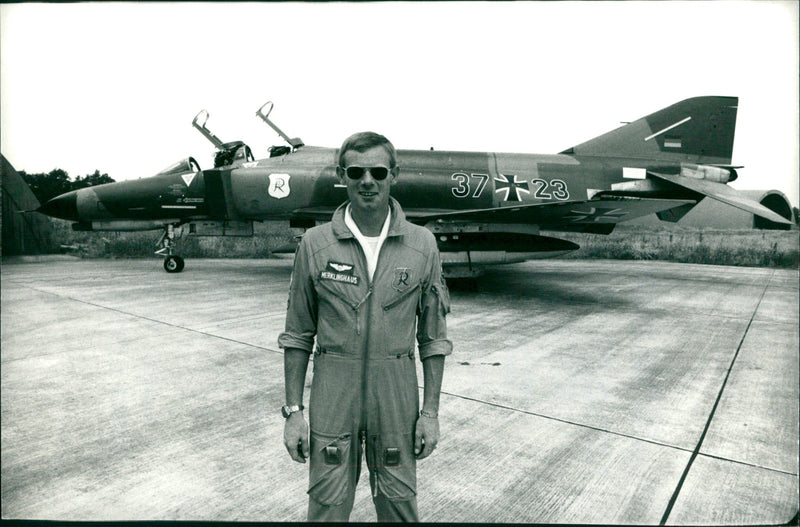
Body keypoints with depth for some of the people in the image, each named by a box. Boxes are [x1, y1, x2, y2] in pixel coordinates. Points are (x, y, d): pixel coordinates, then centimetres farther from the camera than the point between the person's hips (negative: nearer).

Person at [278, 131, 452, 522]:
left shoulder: (422, 245, -4)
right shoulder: (315, 244, -5)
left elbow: (433, 336, 1)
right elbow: (298, 335, 1)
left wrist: (430, 411, -1)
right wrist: (293, 411, -1)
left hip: (396, 395, 1)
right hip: (332, 392, 0)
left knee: (399, 504, 15)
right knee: (327, 504, 12)